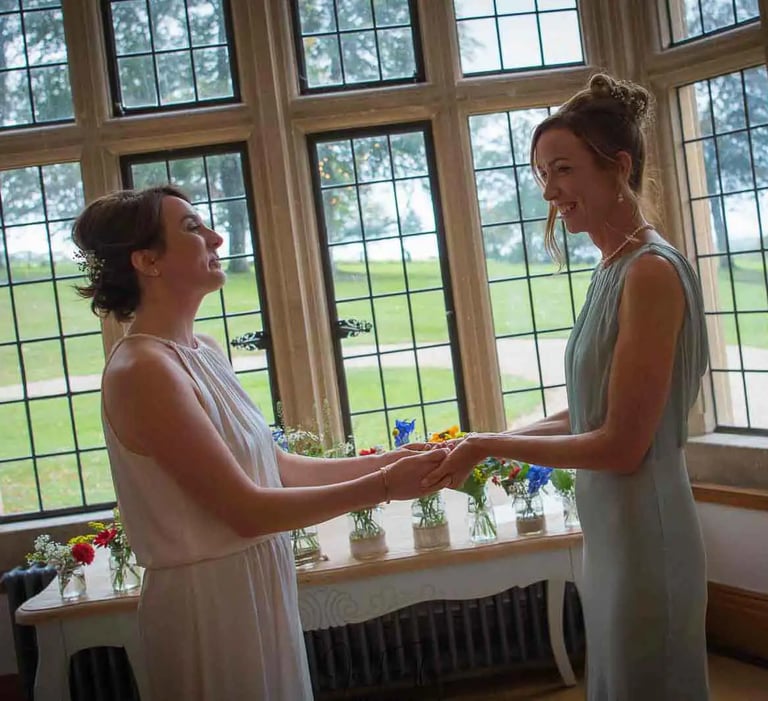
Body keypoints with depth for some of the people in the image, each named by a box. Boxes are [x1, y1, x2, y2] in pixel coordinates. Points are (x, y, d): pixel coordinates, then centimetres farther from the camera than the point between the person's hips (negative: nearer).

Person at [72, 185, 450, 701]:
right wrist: (382, 486, -18)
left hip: (255, 586, 8)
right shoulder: (143, 370, -21)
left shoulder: (203, 351, 6)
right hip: (208, 598, -8)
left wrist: (383, 462, 3)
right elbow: (246, 510, -22)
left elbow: (274, 465, 9)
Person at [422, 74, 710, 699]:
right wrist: (486, 441, 6)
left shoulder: (652, 273, -20)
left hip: (644, 537, -8)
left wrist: (491, 447, -13)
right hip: (612, 532, 8)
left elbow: (622, 444, -20)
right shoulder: (614, 270, 7)